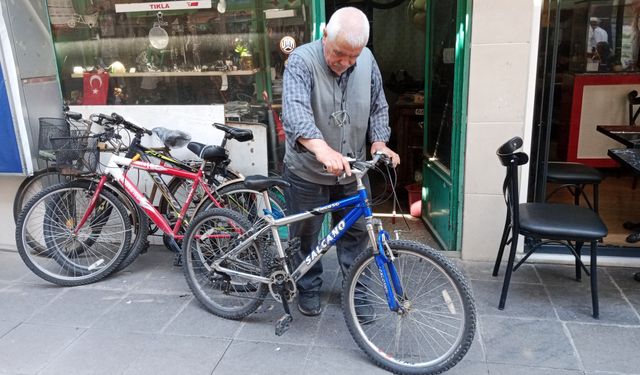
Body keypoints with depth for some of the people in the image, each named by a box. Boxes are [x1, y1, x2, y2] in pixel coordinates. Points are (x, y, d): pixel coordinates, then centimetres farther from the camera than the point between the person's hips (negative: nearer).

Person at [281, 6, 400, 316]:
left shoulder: (367, 61, -3)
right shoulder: (302, 61, -20)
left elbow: (378, 108, 7)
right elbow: (295, 111, -36)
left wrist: (379, 142, -11)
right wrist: (322, 149, -53)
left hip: (352, 172, 4)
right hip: (307, 171, -3)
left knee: (356, 234, 13)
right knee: (305, 235, 12)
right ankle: (309, 289, 34)